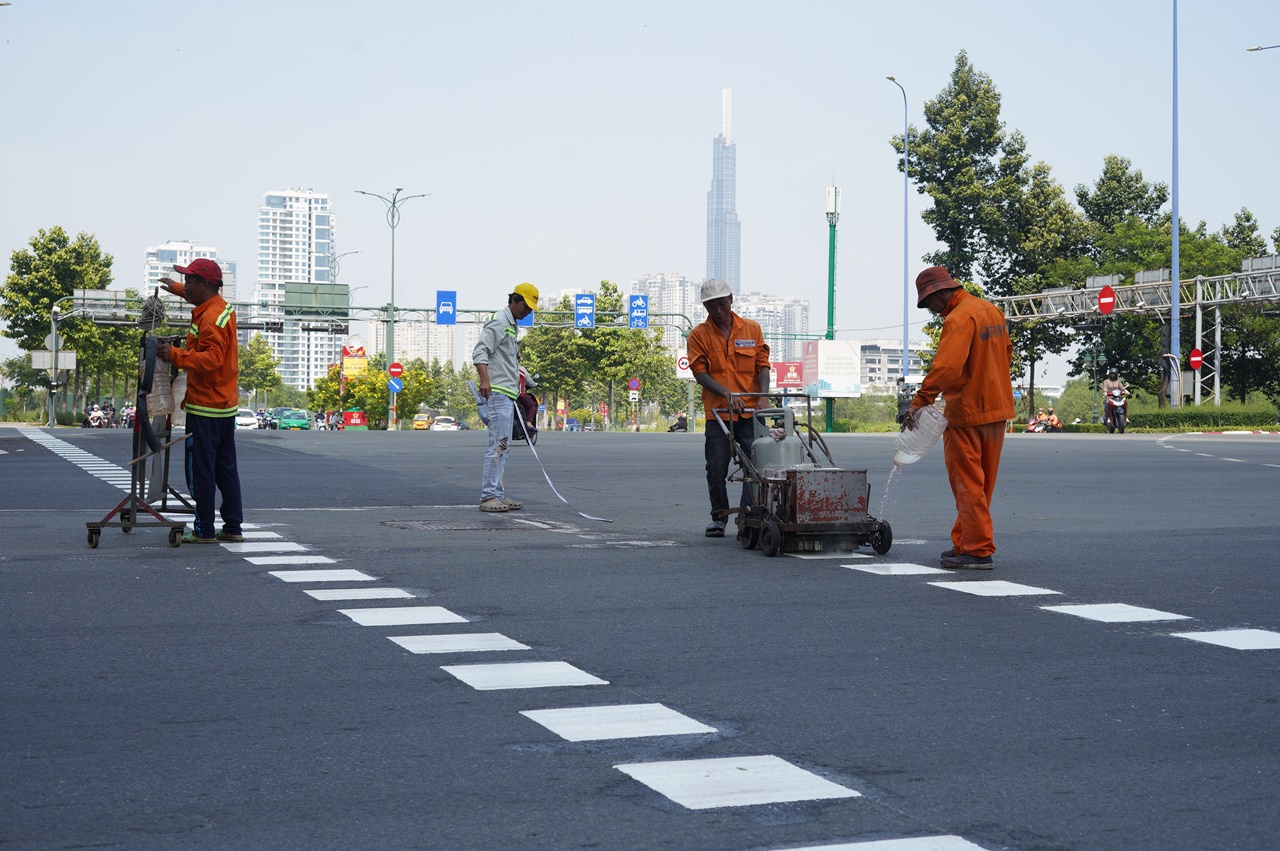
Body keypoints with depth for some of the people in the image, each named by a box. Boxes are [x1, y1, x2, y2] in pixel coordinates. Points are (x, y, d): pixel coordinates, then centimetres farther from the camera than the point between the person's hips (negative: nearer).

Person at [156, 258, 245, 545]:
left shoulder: (211, 319, -18)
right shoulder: (223, 308, 12)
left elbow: (212, 358, -29)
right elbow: (200, 297, 37)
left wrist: (176, 355, -32)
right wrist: (177, 289, 39)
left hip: (205, 407, -10)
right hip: (226, 405, 10)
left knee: (201, 471, -4)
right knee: (225, 468, 12)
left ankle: (204, 530, -1)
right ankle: (233, 527, 15)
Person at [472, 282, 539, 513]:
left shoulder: (512, 325, 22)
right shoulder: (498, 322, -8)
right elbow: (480, 352, -19)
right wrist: (484, 380, -32)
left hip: (507, 395, 10)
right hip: (497, 392, -10)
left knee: (502, 448, 10)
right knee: (497, 446, -13)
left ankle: (498, 496, 13)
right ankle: (488, 496, -13)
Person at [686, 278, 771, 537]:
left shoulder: (752, 329, 9)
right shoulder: (698, 335, 4)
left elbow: (762, 366, 8)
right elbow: (700, 373, -4)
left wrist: (763, 396, -10)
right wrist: (727, 394, -19)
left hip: (750, 412, 1)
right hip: (717, 413, -1)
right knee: (716, 469, 0)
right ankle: (719, 518, 17)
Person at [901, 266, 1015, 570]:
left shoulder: (958, 319, -19)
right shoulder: (991, 311, 10)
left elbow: (945, 367, -29)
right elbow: (1006, 352, 20)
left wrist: (920, 402, -29)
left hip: (966, 412, -9)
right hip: (997, 409, 9)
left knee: (968, 483, -2)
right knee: (982, 484, 14)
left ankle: (978, 551, -2)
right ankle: (964, 544, 23)